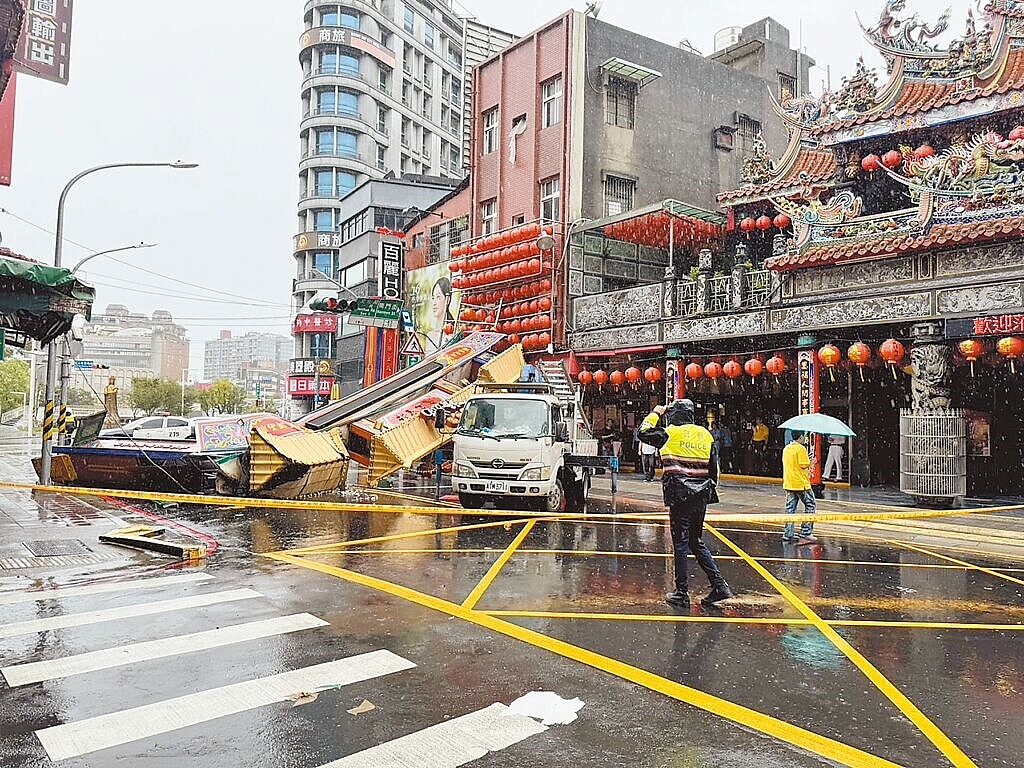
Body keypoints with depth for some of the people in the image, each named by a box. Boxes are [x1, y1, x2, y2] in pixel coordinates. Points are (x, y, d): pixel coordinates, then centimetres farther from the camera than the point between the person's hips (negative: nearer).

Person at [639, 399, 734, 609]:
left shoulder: (671, 433, -7)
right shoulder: (705, 434, 9)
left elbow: (643, 433, 1)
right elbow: (714, 467, 11)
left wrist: (655, 414, 13)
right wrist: (710, 489, 21)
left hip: (679, 497, -6)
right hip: (701, 497, 6)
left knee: (681, 543, 1)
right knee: (696, 541, 16)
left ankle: (681, 593, 6)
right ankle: (719, 585, 10)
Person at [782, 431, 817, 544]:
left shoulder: (786, 449, 11)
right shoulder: (801, 448, -13)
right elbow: (804, 466, -17)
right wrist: (811, 462, 3)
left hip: (788, 484, 7)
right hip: (801, 483, -7)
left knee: (790, 508, 10)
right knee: (810, 506, 5)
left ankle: (787, 534, 9)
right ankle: (805, 534, 1)